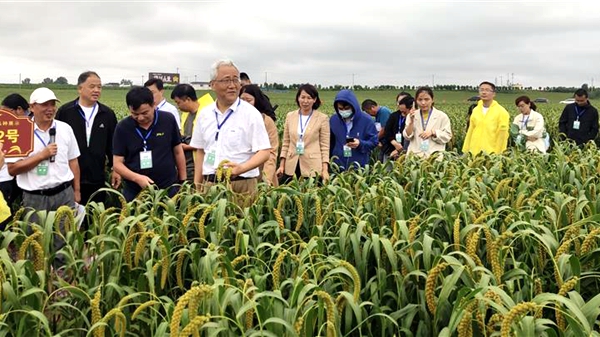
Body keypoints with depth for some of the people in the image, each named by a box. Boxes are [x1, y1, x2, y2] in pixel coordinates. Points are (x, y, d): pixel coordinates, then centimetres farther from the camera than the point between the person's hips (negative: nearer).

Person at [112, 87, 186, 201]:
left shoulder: (168, 120, -4)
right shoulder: (122, 127, -5)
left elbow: (178, 152, 6)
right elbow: (117, 163, -4)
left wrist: (183, 182, 7)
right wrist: (137, 178, -21)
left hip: (168, 189, 0)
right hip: (135, 192, 0)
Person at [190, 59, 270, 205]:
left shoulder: (251, 113, -5)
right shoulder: (205, 114, 10)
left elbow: (264, 152, -9)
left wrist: (241, 168, -25)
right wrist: (197, 186, 12)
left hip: (241, 186, -4)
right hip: (209, 185, 4)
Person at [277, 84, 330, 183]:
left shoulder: (322, 118, -1)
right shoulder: (290, 116, 8)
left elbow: (325, 146, -2)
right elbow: (286, 143, 11)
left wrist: (325, 169, -9)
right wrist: (281, 165, 5)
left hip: (312, 168, -3)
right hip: (292, 167, 3)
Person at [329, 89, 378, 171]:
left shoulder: (366, 120, -4)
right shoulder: (333, 120, 4)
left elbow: (374, 142, -2)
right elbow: (330, 143, 12)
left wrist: (360, 144, -20)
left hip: (360, 167, -2)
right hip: (338, 167, 2)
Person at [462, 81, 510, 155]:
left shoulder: (501, 112, -3)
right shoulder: (475, 110, 10)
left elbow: (502, 135, -4)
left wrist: (498, 155, -9)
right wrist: (465, 151, 10)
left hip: (492, 154, -4)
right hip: (474, 152, 4)